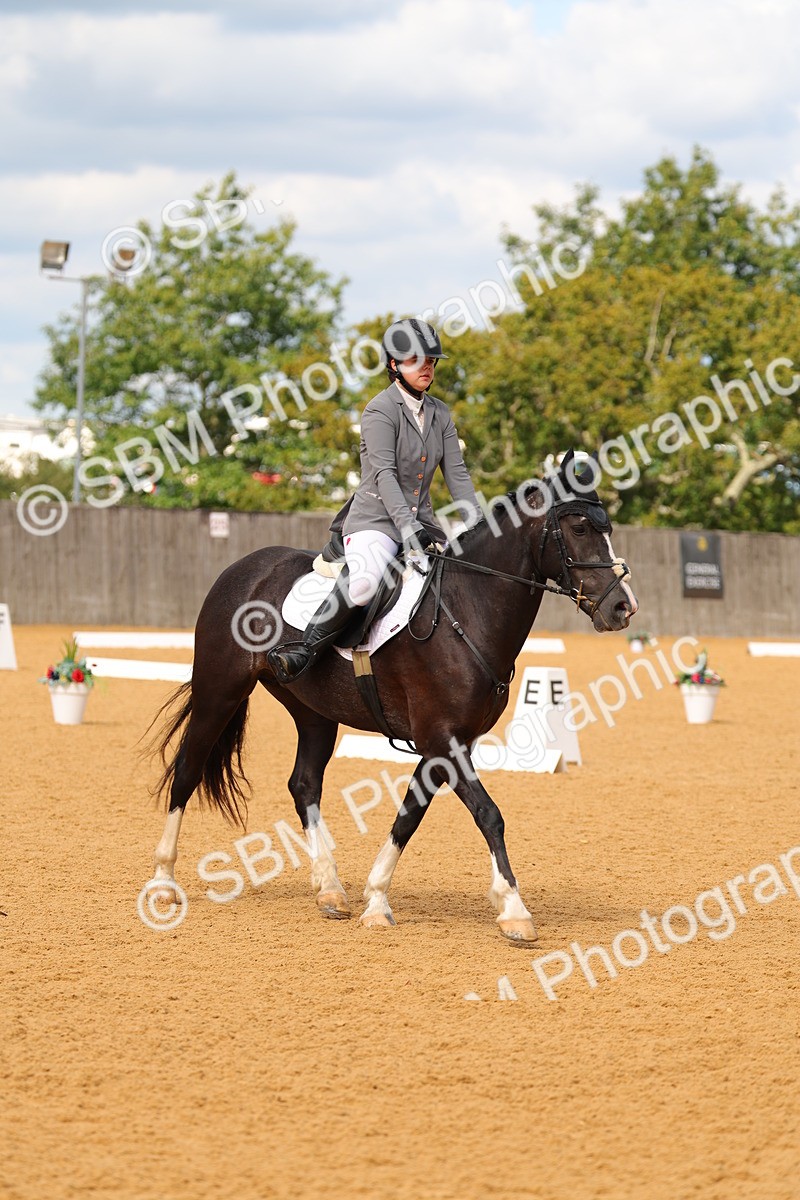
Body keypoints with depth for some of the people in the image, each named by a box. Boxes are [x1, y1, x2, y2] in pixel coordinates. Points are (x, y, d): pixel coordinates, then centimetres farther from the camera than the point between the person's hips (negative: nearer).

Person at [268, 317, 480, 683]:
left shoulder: (440, 413, 14)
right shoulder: (381, 410, -7)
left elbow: (456, 474, 10)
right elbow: (385, 474, -18)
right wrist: (406, 526, -29)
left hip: (421, 521, 7)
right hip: (375, 518, -7)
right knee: (364, 581, -35)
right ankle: (306, 648, -27)